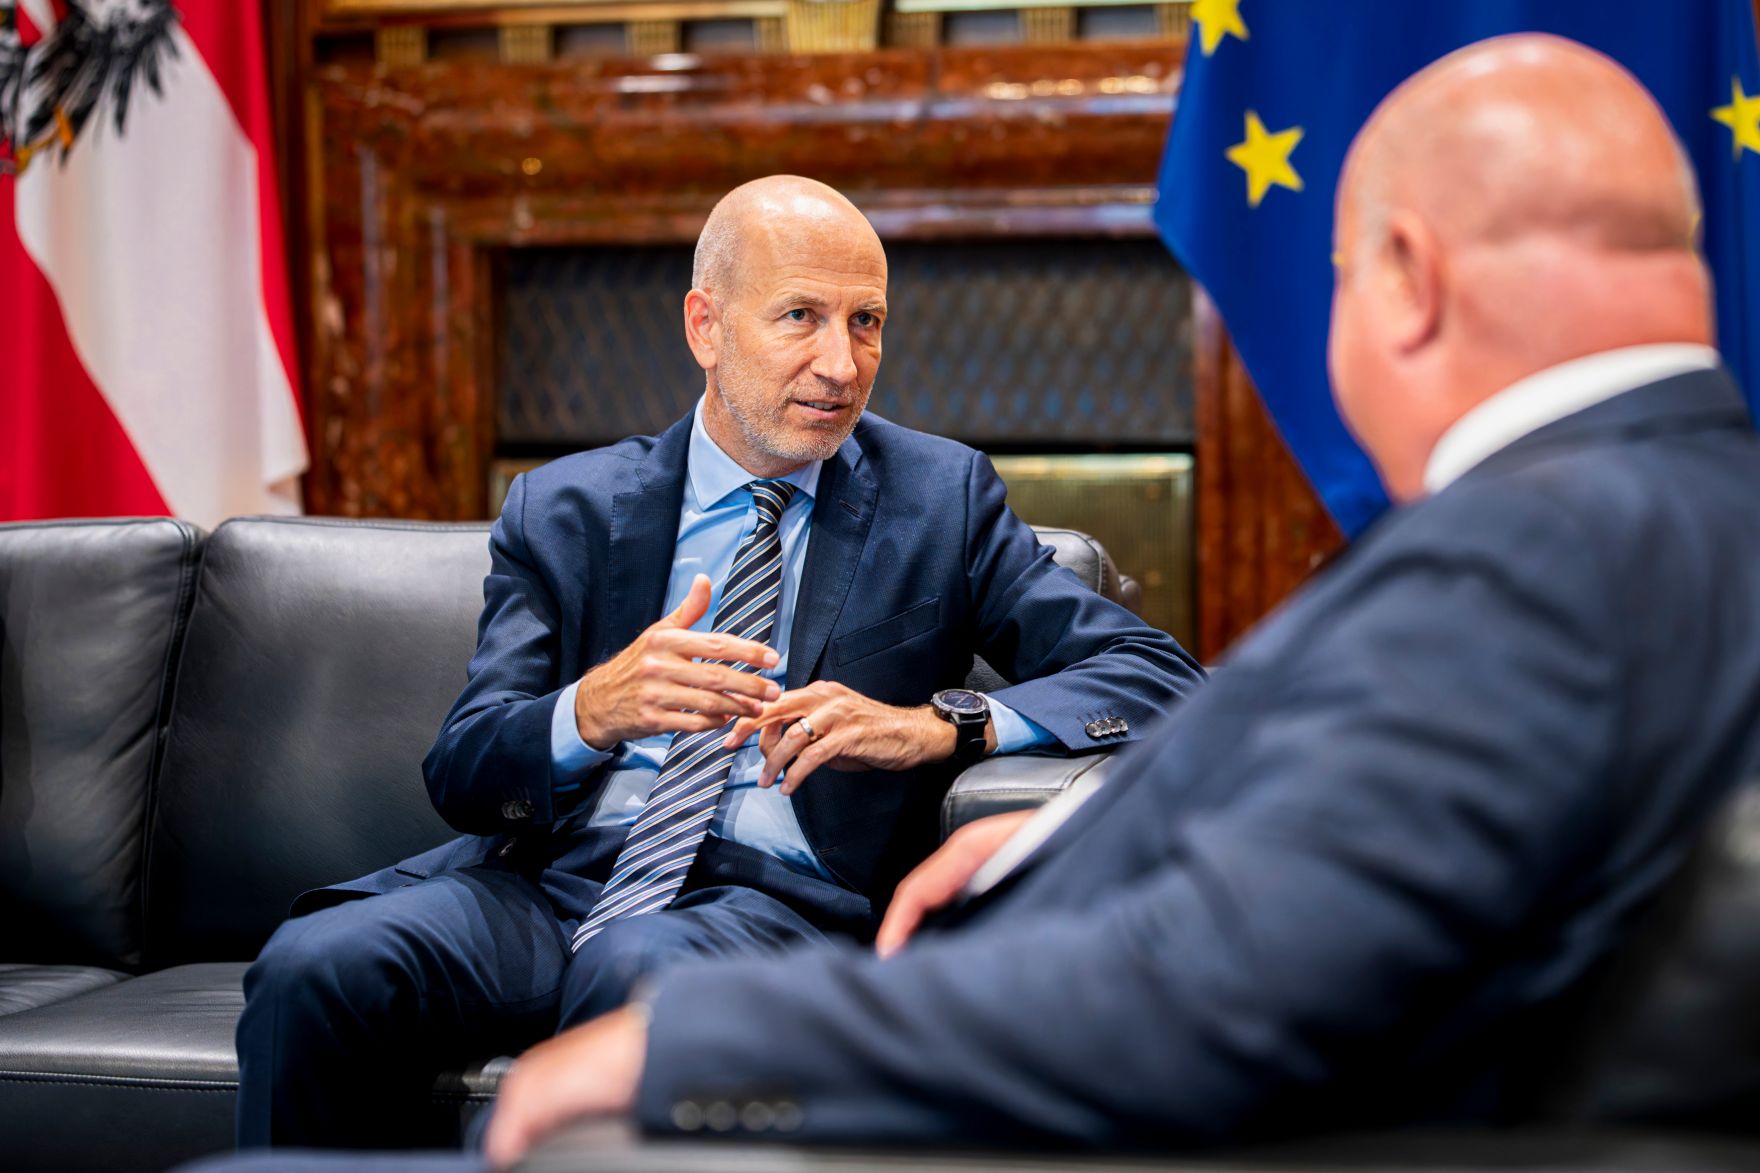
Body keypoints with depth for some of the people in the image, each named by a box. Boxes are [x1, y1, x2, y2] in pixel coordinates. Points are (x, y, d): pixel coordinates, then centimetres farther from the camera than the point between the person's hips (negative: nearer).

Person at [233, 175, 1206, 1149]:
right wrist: (594, 710, -21)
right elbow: (461, 775, 4)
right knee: (314, 966, -27)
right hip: (550, 877, 2)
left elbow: (1160, 674, 2)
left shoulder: (943, 500, 11)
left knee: (637, 965, -37)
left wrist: (936, 725, -16)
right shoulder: (562, 511, 12)